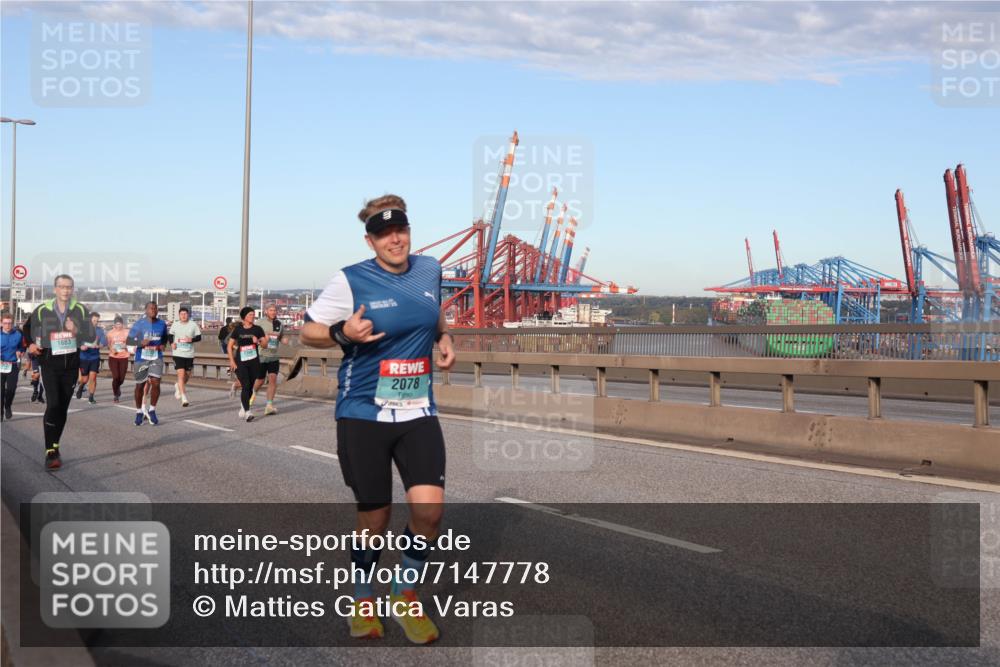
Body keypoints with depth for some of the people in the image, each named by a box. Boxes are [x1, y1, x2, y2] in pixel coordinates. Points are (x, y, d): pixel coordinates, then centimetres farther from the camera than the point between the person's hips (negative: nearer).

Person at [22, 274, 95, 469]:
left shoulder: (81, 310, 0)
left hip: (71, 362, 2)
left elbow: (91, 335, -4)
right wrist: (31, 344, 4)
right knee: (54, 403, -17)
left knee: (63, 406, 9)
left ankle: (55, 446, 23)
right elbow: (27, 328, 18)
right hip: (49, 361, -2)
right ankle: (50, 452, -17)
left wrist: (77, 331, -22)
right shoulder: (42, 310, -1)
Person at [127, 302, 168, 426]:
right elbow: (129, 340, -6)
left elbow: (165, 337, 22)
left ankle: (152, 411, 5)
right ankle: (139, 412, 25)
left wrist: (163, 345, 1)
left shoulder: (162, 324, 2)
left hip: (156, 358, 2)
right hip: (141, 359, -1)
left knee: (155, 383, -13)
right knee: (140, 385, 8)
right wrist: (140, 343, -23)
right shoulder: (139, 324, -8)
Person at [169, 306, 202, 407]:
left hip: (189, 354, 1)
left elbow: (199, 337, 2)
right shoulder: (175, 325, 3)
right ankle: (184, 398, -14)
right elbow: (170, 335, 17)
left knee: (187, 375, 12)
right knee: (181, 374, -13)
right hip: (178, 354, -1)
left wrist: (191, 339, -17)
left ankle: (178, 387, 45)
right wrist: (171, 343, -2)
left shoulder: (193, 325, -1)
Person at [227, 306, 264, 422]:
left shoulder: (257, 329, 5)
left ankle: (242, 408, 29)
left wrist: (258, 341, -22)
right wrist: (232, 361, -4)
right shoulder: (238, 329, 2)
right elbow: (229, 346, 5)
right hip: (241, 362, -2)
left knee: (250, 387, 8)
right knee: (245, 385, -14)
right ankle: (247, 412, -16)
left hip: (254, 362, 2)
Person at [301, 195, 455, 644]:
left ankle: (404, 595, 14)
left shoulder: (430, 269, 5)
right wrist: (343, 333, -22)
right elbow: (309, 332, -3)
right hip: (363, 414, -3)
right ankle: (362, 598, 31)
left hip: (417, 412, 3)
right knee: (373, 517, 4)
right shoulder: (350, 281, -10)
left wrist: (444, 338, 8)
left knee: (428, 507, -11)